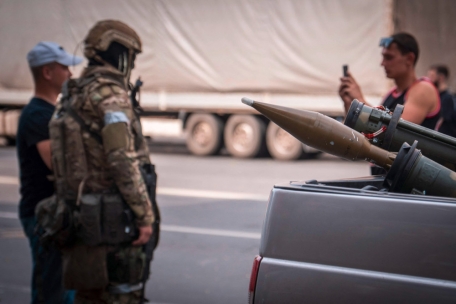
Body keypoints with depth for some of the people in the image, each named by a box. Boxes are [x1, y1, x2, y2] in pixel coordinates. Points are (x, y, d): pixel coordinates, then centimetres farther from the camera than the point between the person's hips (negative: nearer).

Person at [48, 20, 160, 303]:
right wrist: (146, 216, -18)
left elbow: (62, 164, 15)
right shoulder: (111, 95, -14)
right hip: (115, 218, -9)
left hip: (83, 217, 9)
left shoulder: (69, 100, 13)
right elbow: (123, 161, -22)